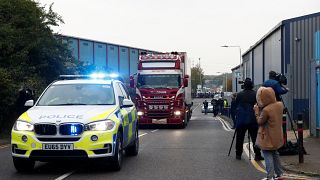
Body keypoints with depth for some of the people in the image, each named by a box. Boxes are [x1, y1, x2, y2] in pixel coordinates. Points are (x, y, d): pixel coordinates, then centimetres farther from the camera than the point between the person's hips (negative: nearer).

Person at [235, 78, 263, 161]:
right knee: (255, 137, 2)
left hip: (241, 120, 1)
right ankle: (257, 155, 1)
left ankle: (238, 154, 12)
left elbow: (236, 105, 8)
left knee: (239, 138, 8)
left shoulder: (239, 95, -1)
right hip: (252, 119, -1)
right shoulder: (255, 94, -3)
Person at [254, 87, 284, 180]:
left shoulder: (266, 110, -25)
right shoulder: (279, 105, -4)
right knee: (275, 153, 20)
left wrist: (257, 111, -1)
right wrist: (260, 109, 7)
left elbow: (260, 122, -13)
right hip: (277, 136, 8)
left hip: (268, 138, -8)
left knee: (268, 155, -2)